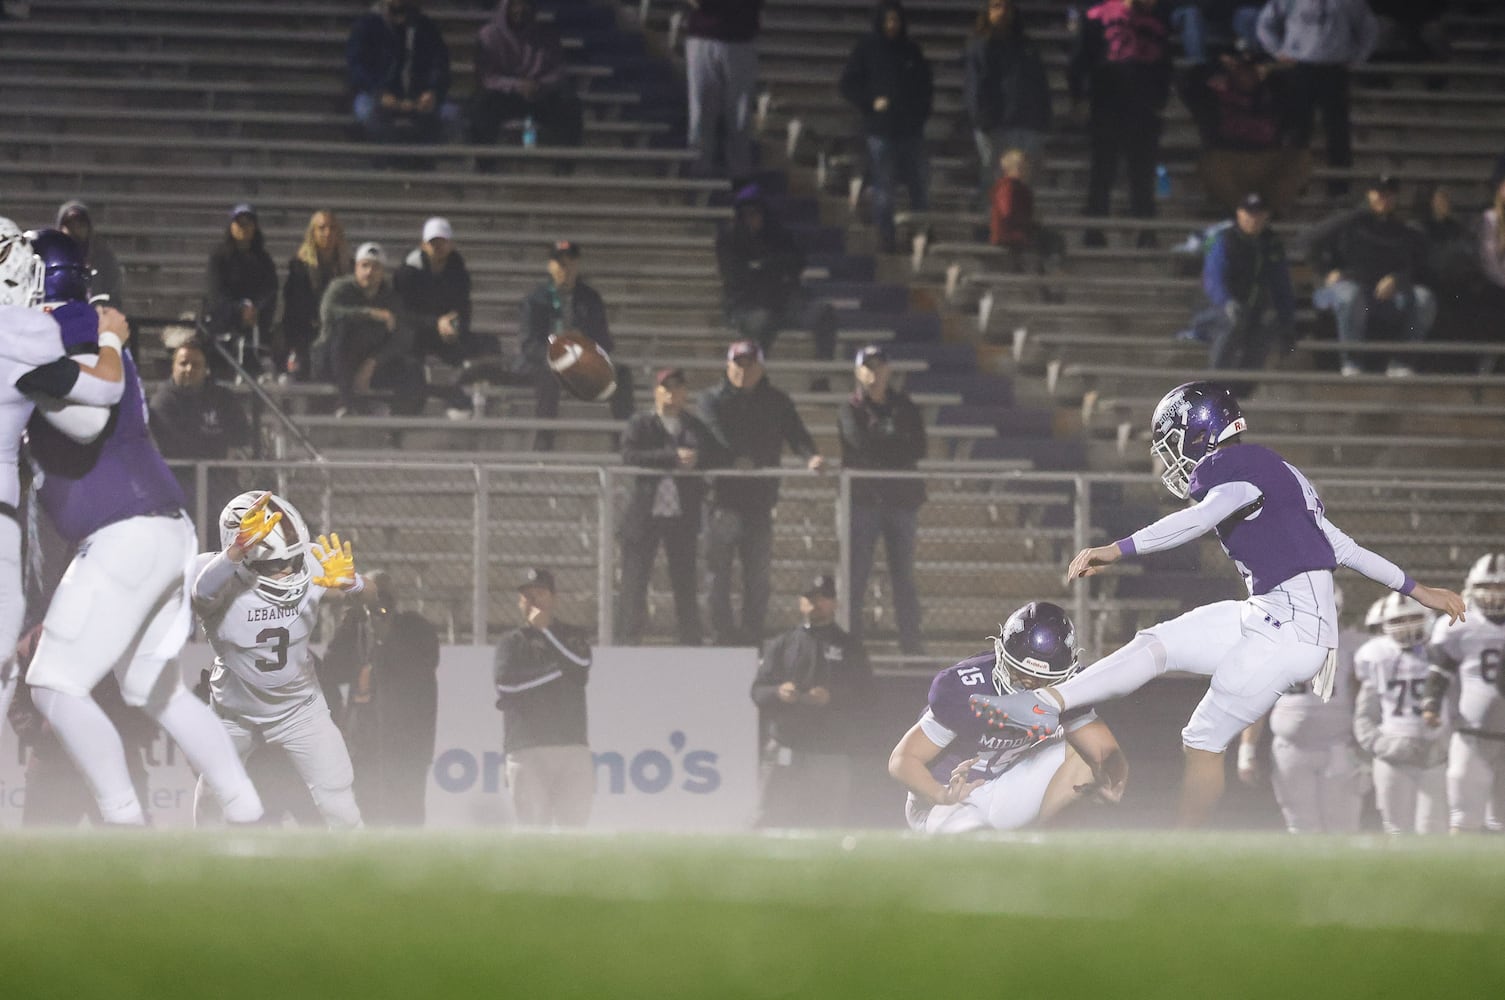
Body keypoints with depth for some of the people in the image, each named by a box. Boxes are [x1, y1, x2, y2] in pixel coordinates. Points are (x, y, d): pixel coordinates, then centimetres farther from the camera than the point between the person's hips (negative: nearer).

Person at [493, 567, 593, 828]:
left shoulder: (574, 638, 17)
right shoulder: (512, 642, 15)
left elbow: (580, 669, -5)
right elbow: (506, 685, -4)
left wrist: (545, 630, -1)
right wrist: (557, 670, -4)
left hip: (572, 745, 1)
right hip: (526, 749, -1)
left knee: (574, 821, -7)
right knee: (533, 824, -6)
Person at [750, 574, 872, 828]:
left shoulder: (849, 647, 13)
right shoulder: (781, 645, 17)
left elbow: (864, 693, 3)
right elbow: (758, 691, 10)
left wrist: (831, 697, -16)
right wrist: (778, 693, -13)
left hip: (831, 756, 0)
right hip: (784, 748, 0)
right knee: (770, 818, -8)